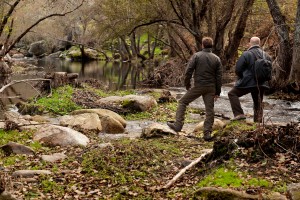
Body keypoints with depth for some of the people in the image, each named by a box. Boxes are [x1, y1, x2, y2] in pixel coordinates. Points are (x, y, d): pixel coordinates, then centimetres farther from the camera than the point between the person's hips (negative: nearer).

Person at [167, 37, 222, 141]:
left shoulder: (196, 56, -4)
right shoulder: (216, 59, 6)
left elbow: (188, 71, -8)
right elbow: (219, 76, 4)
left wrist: (187, 85, 5)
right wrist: (217, 92, 9)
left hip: (198, 86, -3)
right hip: (211, 88, 3)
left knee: (182, 102, 12)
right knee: (209, 110, 7)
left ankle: (178, 125, 5)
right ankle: (207, 133, 5)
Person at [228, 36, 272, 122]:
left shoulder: (246, 54, -10)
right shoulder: (266, 55, 7)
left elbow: (237, 69, -10)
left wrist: (241, 77, 9)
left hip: (248, 83, -5)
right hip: (261, 84, 5)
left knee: (232, 93, 8)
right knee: (258, 104, 17)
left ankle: (239, 114, -6)